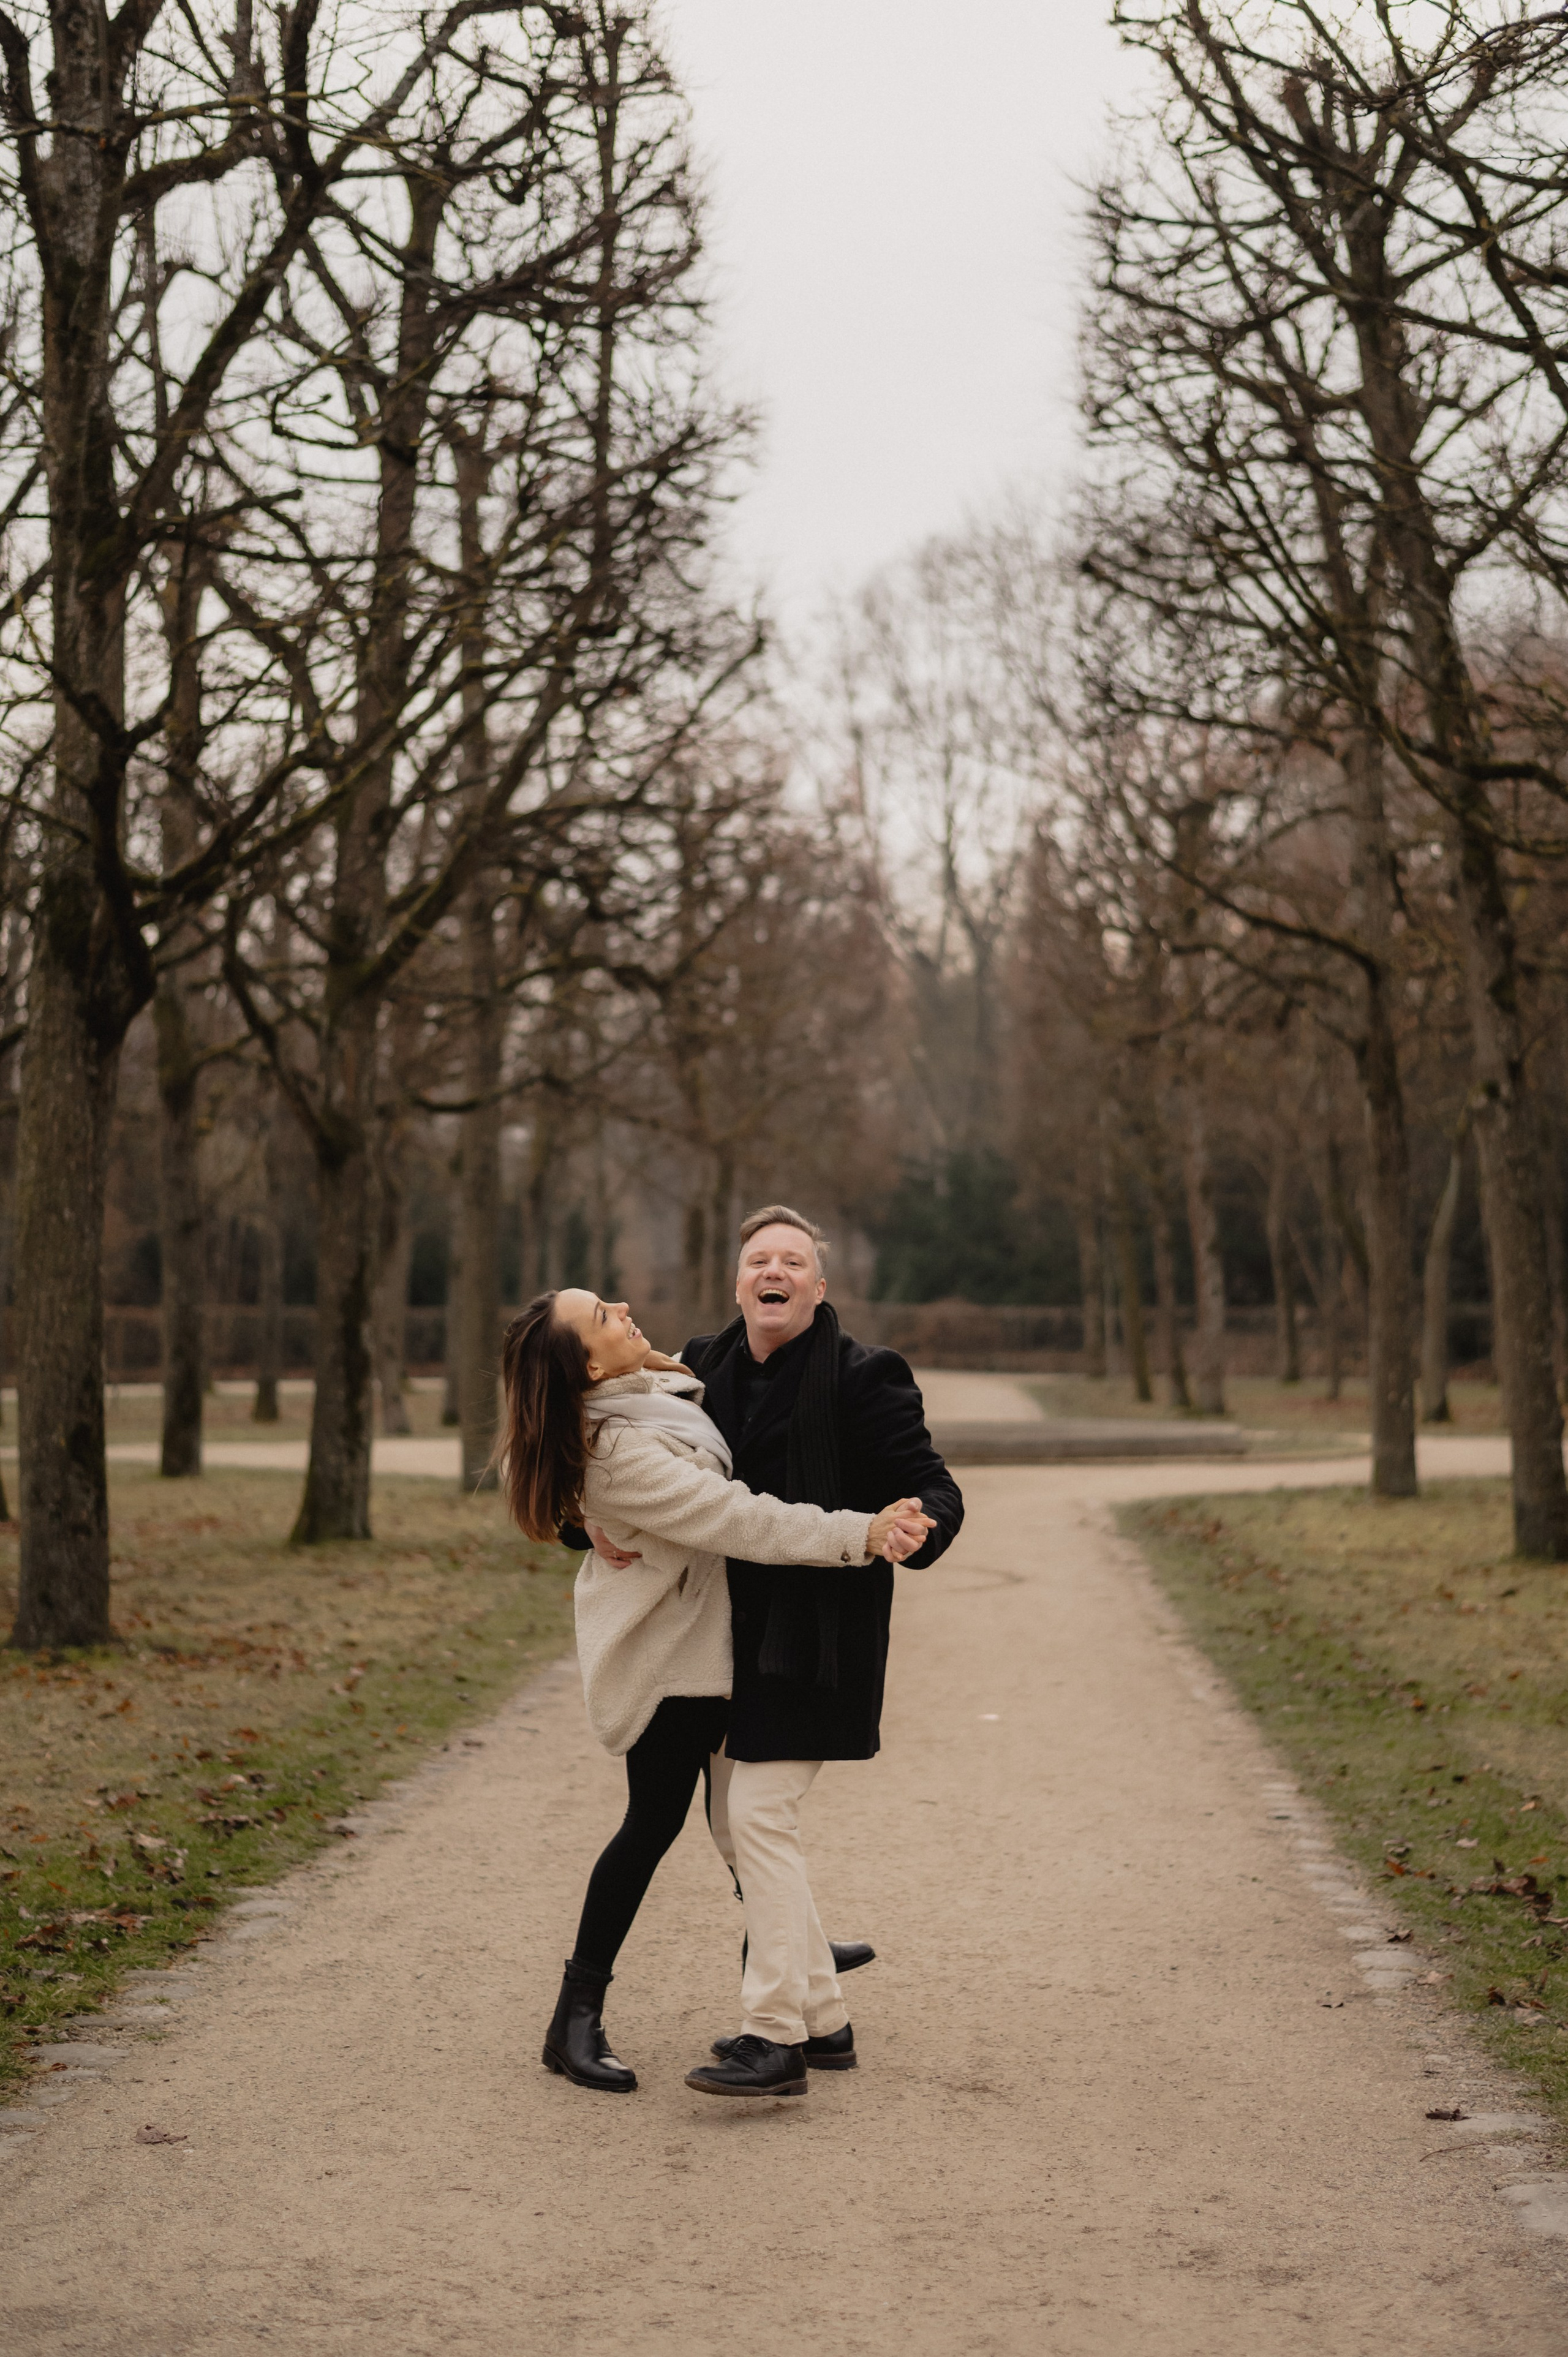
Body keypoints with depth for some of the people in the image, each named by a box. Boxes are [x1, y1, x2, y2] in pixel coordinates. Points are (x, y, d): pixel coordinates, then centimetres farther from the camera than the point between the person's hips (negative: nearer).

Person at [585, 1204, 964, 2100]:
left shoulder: (862, 1378, -11)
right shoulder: (705, 1368, 6)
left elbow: (932, 1489, -11)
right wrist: (600, 1518, -5)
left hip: (814, 1637, -7)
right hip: (735, 1625, 7)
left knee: (761, 1816, -12)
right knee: (734, 1821, 11)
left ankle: (776, 2037, -5)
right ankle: (822, 2017, 23)